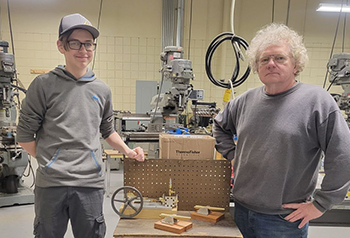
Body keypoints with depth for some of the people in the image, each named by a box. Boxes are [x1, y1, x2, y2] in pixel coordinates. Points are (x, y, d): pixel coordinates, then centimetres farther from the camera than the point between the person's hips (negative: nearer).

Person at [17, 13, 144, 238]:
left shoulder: (102, 90, 9)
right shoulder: (44, 85, -1)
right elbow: (25, 135, 2)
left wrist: (128, 151, 8)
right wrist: (49, 161, 1)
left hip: (90, 183, 2)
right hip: (51, 183, -2)